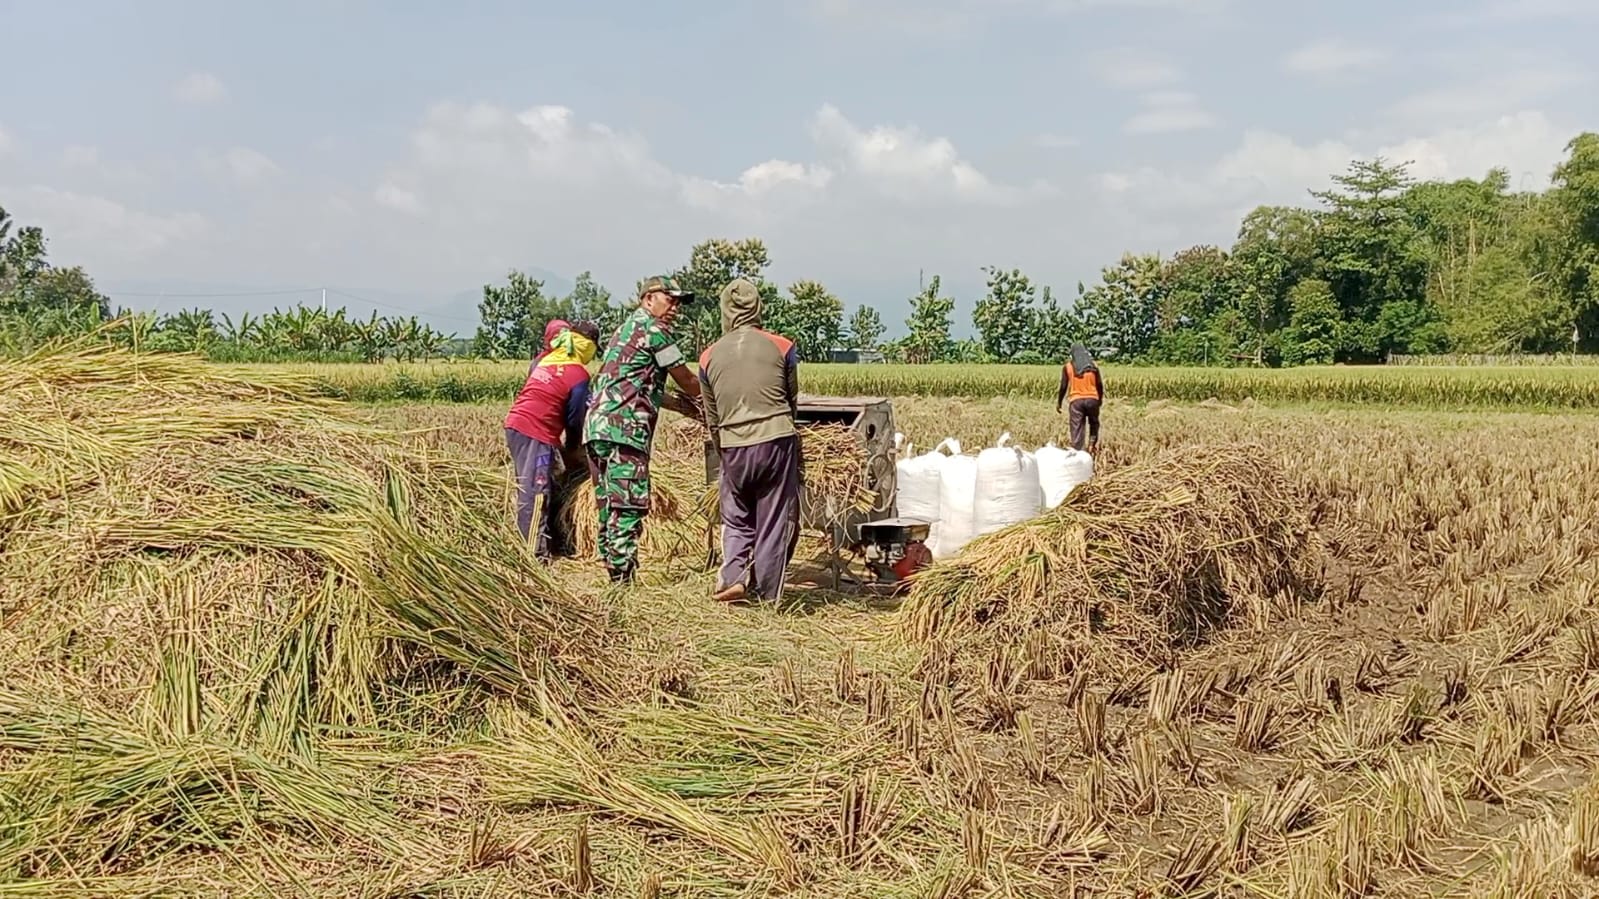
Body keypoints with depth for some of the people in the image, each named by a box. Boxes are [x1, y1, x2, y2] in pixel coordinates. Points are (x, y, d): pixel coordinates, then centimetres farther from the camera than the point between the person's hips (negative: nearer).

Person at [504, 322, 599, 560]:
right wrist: (571, 451, 17)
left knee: (528, 489, 15)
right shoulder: (579, 375, -5)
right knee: (536, 494, -8)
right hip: (536, 433, -8)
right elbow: (575, 418, 2)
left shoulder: (545, 359, 15)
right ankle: (536, 555, -9)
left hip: (515, 424, 8)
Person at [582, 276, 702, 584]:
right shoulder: (653, 328, -2)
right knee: (629, 508, -11)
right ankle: (623, 582, -13)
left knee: (610, 507, 12)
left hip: (596, 426, 10)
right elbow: (686, 379, 4)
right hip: (623, 428, -10)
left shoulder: (626, 328, 27)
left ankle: (614, 578, 16)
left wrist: (678, 404, 33)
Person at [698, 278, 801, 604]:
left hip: (733, 447, 2)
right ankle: (767, 594, 11)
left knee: (736, 518, 19)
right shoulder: (781, 347, 1)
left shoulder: (710, 356, 6)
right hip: (777, 441, -2)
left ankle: (733, 576, 2)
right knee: (775, 521, 7)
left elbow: (711, 418, 13)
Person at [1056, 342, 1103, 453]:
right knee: (1094, 423, 20)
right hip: (1092, 399, 1)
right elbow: (1099, 385, 7)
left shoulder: (1068, 367, 1)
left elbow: (1063, 386, 1)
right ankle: (1093, 443, 1)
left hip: (1076, 400, -1)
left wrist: (1058, 402, 10)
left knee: (1077, 428, 0)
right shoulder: (1093, 366, 6)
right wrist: (1100, 399, 22)